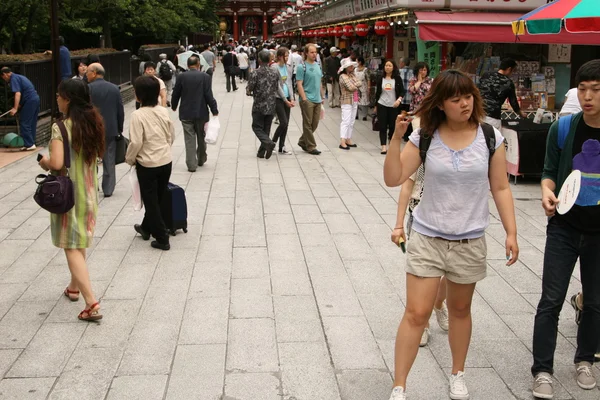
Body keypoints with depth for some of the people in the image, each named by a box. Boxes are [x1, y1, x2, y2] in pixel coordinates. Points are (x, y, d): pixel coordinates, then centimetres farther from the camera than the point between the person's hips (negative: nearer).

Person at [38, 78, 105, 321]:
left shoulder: (60, 127, -19)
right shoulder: (93, 122, 1)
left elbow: (57, 163, -26)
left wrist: (44, 162, -6)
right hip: (88, 189, 7)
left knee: (71, 246, -1)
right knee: (80, 242, 22)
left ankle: (91, 303, -8)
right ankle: (74, 287, 39)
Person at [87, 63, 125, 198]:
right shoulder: (114, 88, 1)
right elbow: (121, 111, 3)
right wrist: (120, 129, 12)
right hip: (111, 130, 3)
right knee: (109, 161, 8)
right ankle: (108, 190, 11)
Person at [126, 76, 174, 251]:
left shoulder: (138, 115, -18)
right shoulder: (163, 111, -2)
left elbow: (136, 142, -19)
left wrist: (129, 159, -2)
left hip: (147, 164, -6)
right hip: (166, 162, 6)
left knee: (151, 201, 7)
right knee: (157, 198, 20)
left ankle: (162, 239, 8)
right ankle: (146, 227, 40)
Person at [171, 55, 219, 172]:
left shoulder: (181, 77, -3)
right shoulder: (205, 77, -7)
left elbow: (176, 94, 4)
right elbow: (209, 96, -9)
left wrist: (174, 106, 21)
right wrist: (214, 111, -2)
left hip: (186, 114, 0)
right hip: (201, 113, 0)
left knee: (190, 139, 3)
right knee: (201, 137, 16)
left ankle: (191, 164, 1)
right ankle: (201, 159, 31)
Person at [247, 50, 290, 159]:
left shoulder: (256, 73, -13)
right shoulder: (275, 73, 1)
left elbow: (248, 90, -10)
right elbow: (278, 89, 7)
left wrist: (253, 93, 12)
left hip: (259, 106, -4)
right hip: (271, 106, 4)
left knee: (257, 127, 6)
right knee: (266, 129, 12)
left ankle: (268, 143, -18)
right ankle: (262, 152, 14)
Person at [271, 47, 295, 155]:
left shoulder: (287, 67, 11)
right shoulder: (274, 67, -10)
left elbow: (289, 83, 13)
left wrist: (291, 99, 3)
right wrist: (286, 100, -13)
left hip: (287, 98, 7)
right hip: (278, 98, -7)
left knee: (286, 124, 6)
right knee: (284, 123, -11)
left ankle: (282, 147, 14)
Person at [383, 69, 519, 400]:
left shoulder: (490, 138, -6)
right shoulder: (425, 137, -8)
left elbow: (500, 188, 0)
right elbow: (393, 179, -11)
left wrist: (511, 233, -3)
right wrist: (396, 137, -20)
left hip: (470, 241, 1)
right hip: (427, 238, -1)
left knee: (460, 311, 17)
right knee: (416, 314, -1)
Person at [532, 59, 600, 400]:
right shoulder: (563, 128, -9)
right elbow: (549, 172, 0)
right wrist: (547, 192, -21)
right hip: (564, 228, -1)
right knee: (551, 301, 0)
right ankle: (543, 371, 11)